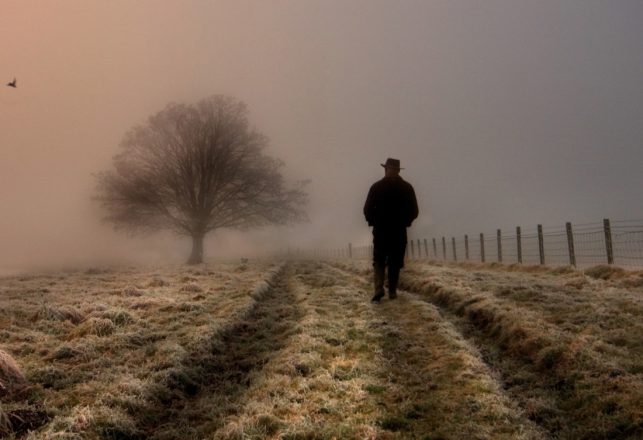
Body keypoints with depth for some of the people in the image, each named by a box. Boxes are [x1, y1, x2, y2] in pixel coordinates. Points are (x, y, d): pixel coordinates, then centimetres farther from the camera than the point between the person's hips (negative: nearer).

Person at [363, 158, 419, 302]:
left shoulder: (377, 187, -5)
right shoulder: (407, 187, 0)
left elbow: (367, 209, -6)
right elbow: (414, 211, 1)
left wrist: (374, 222, 12)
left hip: (381, 230, -1)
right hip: (399, 231, 1)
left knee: (379, 261, 8)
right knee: (395, 262, 11)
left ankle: (379, 289, -9)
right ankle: (392, 291, 10)